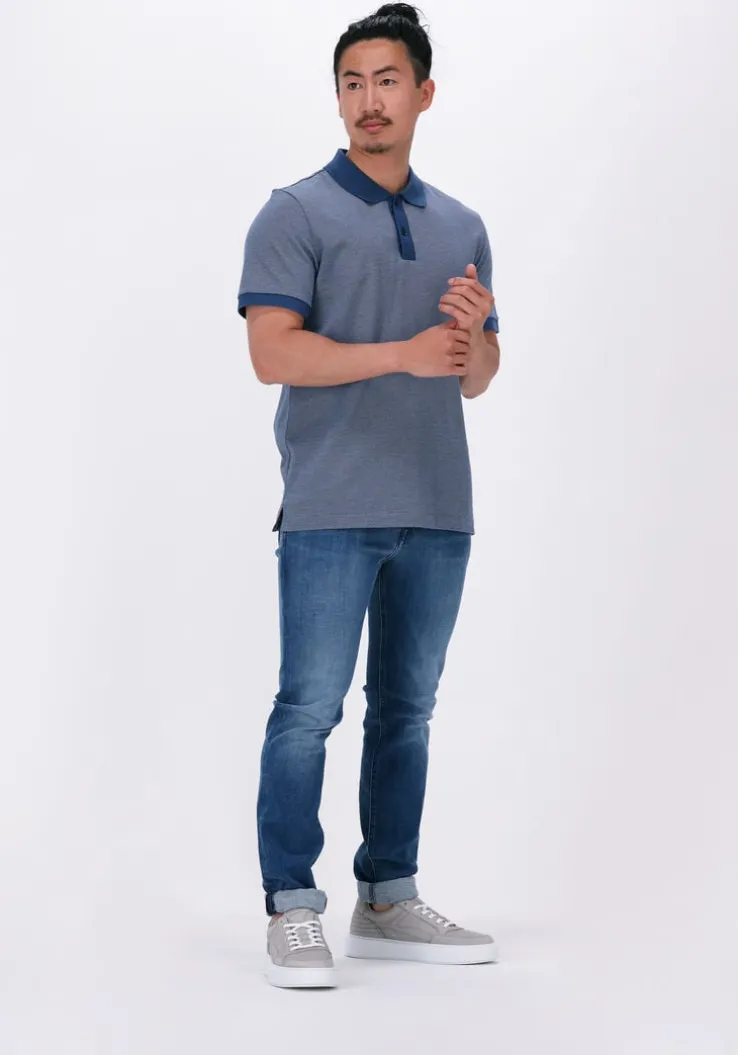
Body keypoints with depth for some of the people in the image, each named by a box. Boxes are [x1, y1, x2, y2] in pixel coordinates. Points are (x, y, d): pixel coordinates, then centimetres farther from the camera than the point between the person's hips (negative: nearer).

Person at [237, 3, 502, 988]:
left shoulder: (462, 228, 15)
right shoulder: (297, 214, -1)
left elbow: (475, 379, 17)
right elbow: (274, 352, -12)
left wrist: (474, 332, -6)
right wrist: (406, 352, -18)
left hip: (437, 510, 6)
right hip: (332, 510, -5)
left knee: (407, 711, 10)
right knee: (310, 709, -4)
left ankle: (387, 900, 20)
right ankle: (292, 910, 4)